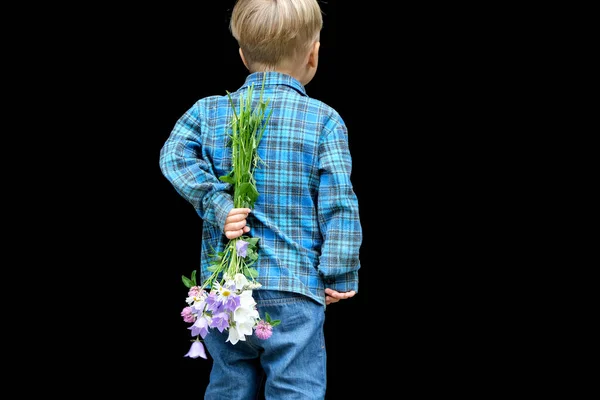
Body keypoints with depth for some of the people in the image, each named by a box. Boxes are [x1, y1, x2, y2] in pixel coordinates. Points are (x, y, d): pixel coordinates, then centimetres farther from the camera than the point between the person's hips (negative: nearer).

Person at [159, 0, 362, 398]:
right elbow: (339, 203, -7)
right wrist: (341, 277, -1)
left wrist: (217, 206, -10)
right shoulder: (324, 120, -5)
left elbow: (174, 156, -10)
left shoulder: (209, 111, 5)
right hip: (293, 291, -4)